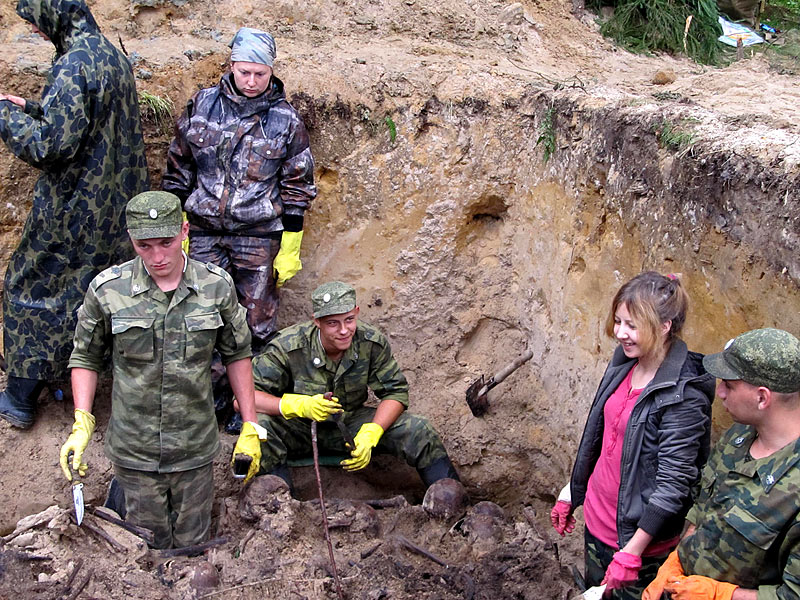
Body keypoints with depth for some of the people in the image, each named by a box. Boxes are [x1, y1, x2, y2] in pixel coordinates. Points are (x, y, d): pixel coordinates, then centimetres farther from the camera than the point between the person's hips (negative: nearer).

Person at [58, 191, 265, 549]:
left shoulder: (216, 286, -8)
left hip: (195, 449, 1)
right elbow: (86, 357, 1)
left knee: (192, 543, 17)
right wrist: (81, 423, -10)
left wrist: (250, 427, 3)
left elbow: (237, 354, 3)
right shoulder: (107, 290, -11)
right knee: (149, 548, 14)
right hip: (134, 450, -1)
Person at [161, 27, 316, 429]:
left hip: (259, 236, -2)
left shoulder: (285, 120, -2)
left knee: (257, 321, 4)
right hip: (204, 233, 2)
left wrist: (290, 249, -2)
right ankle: (212, 393, 22)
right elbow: (178, 170, 9)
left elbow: (296, 188, 1)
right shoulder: (202, 105, 2)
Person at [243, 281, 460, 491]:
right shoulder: (286, 348, -24)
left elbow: (395, 392, -7)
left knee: (419, 431, -17)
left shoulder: (372, 342, -14)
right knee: (261, 426, -36)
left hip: (352, 423, 3)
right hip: (299, 428, -2)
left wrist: (370, 434, -25)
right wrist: (300, 405, -40)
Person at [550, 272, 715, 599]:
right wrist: (572, 489, 17)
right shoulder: (623, 363, -2)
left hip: (640, 533, -7)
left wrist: (631, 553, -22)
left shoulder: (684, 396, -25)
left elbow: (673, 483, -23)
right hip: (598, 517, 7)